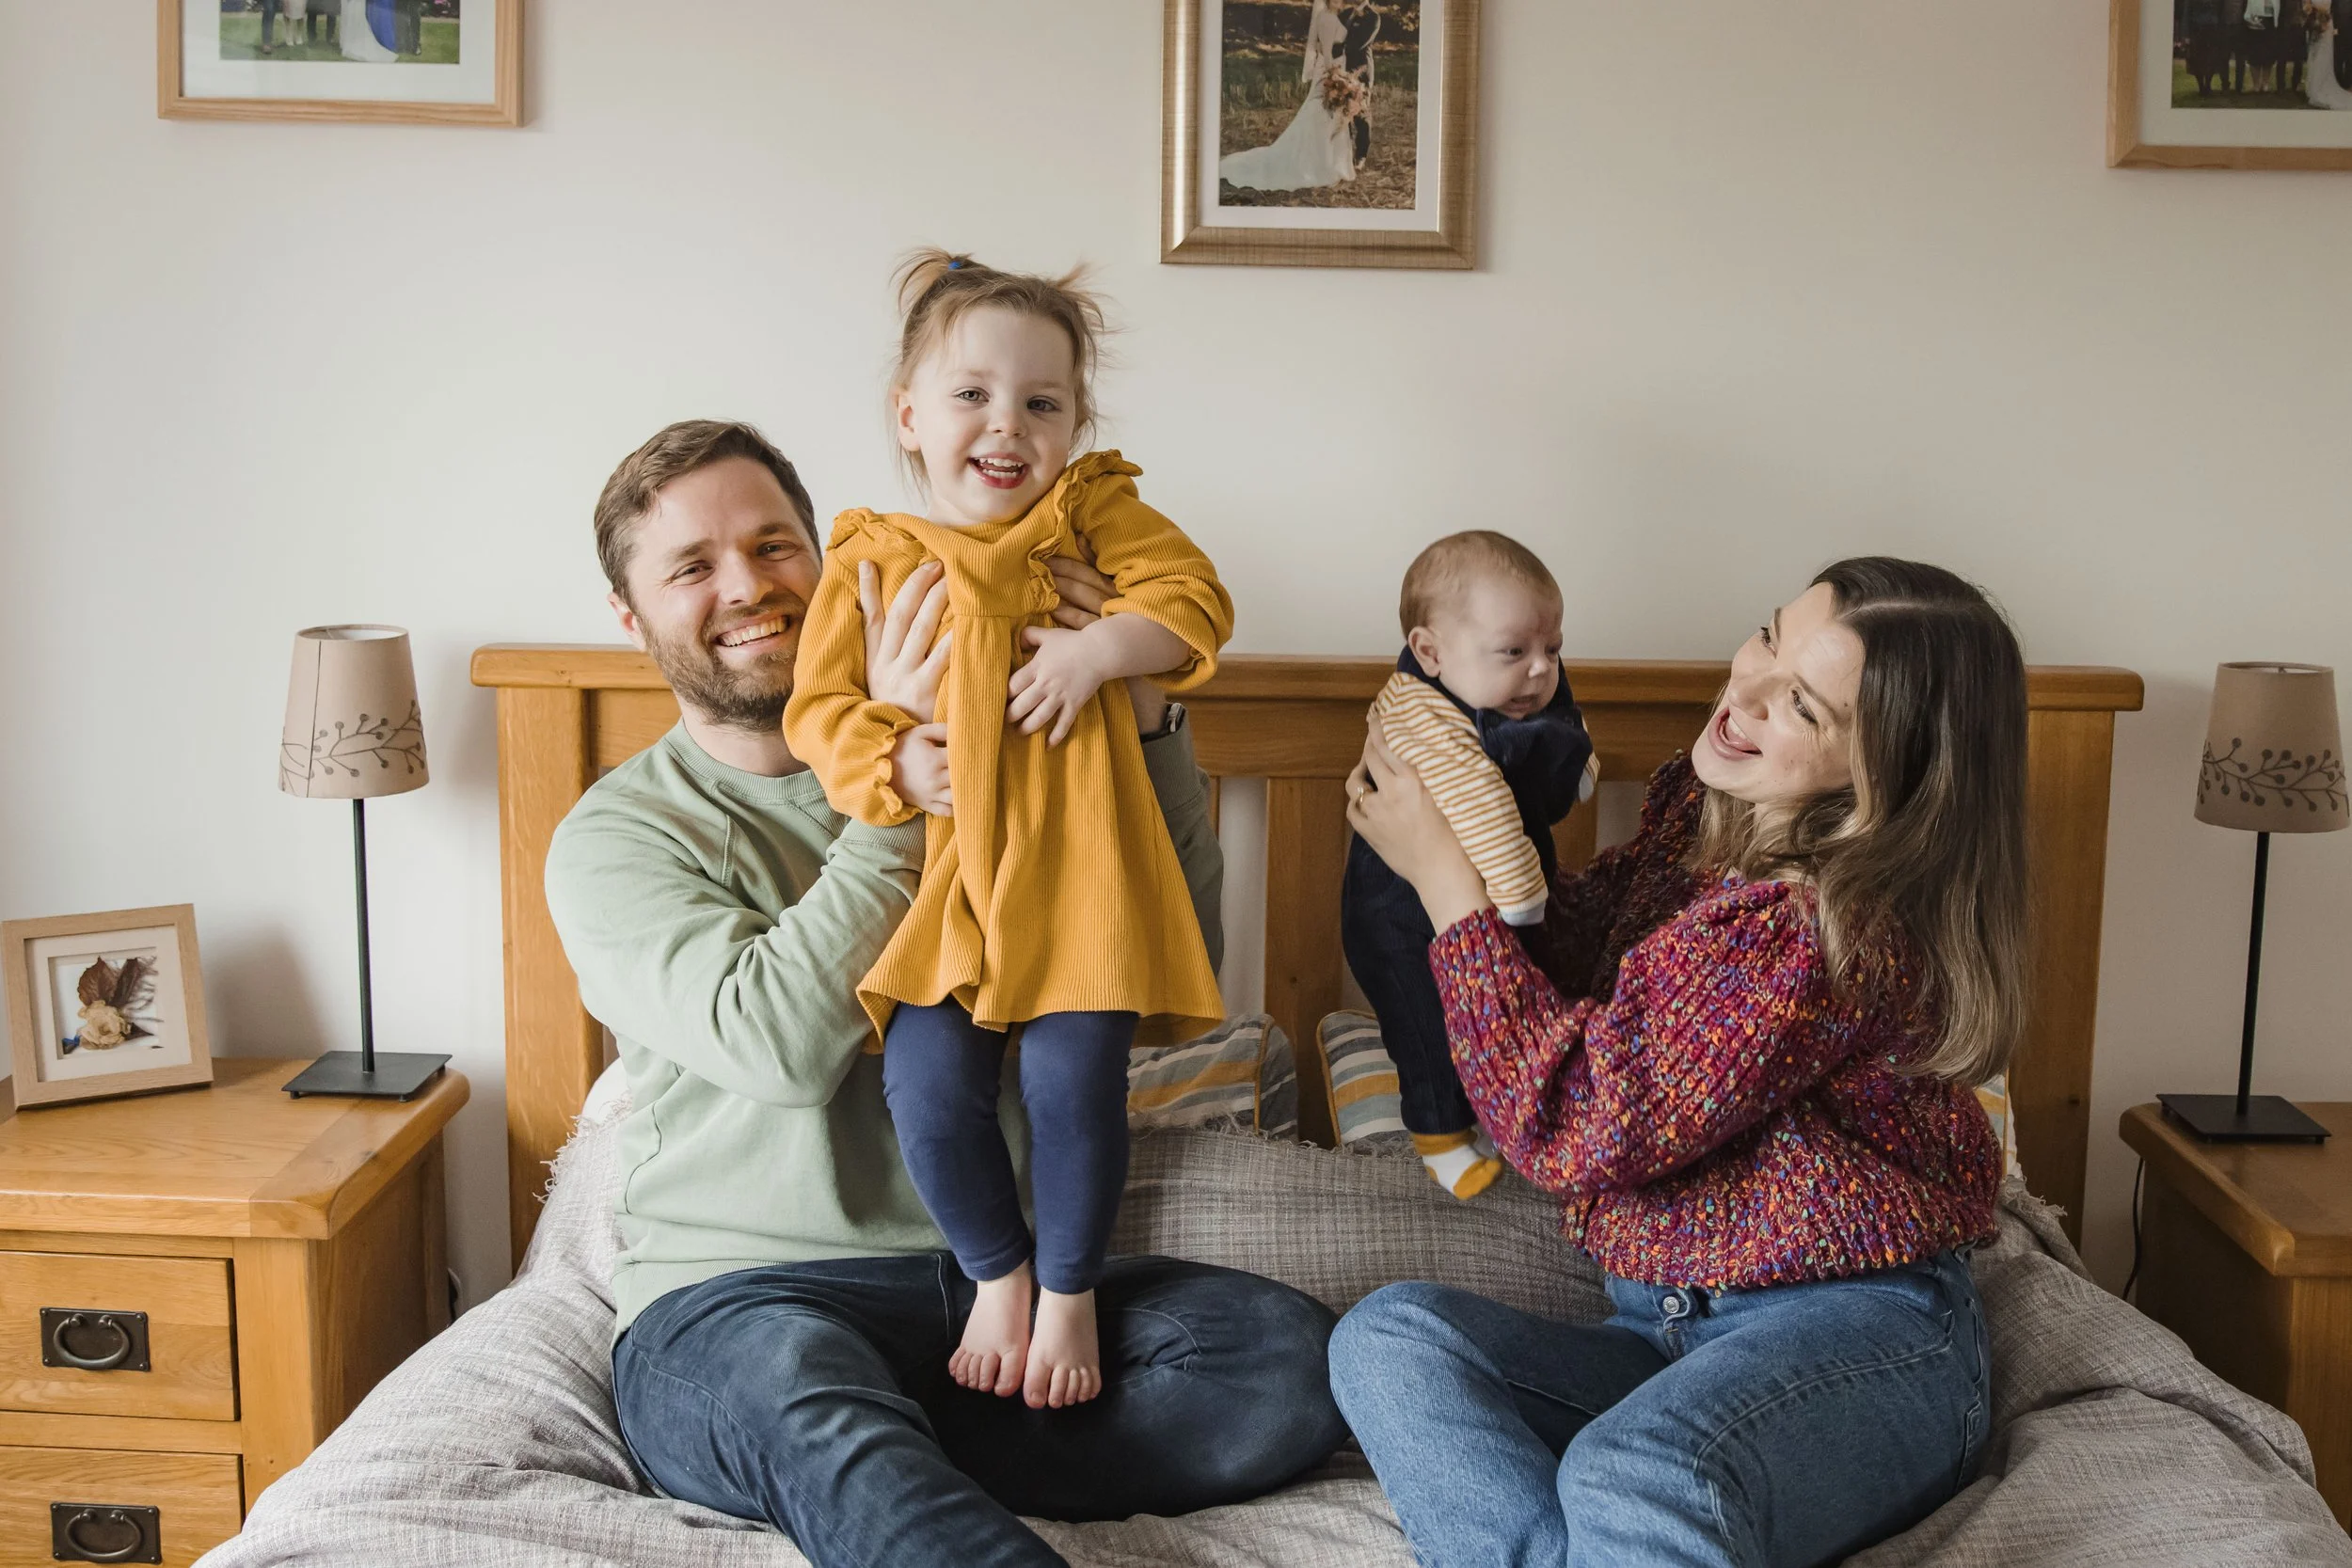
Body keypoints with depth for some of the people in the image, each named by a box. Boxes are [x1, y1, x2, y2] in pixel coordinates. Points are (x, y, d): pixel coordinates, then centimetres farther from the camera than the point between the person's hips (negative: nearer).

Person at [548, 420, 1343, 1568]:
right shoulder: (618, 833, 3)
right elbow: (779, 1042, -16)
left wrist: (1144, 722, -6)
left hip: (998, 1287, 5)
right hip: (740, 1302, -5)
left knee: (1286, 1354, -21)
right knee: (794, 1383, -40)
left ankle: (866, 1467, -19)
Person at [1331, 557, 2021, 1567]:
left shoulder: (1836, 927, -21)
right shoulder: (1696, 813, 6)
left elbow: (1576, 1126, -21)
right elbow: (1570, 956, 23)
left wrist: (1443, 875, -14)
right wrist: (1450, 809, 8)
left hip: (1857, 1330, -8)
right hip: (1664, 1333, 8)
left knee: (1632, 1479, -41)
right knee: (1386, 1336, -20)